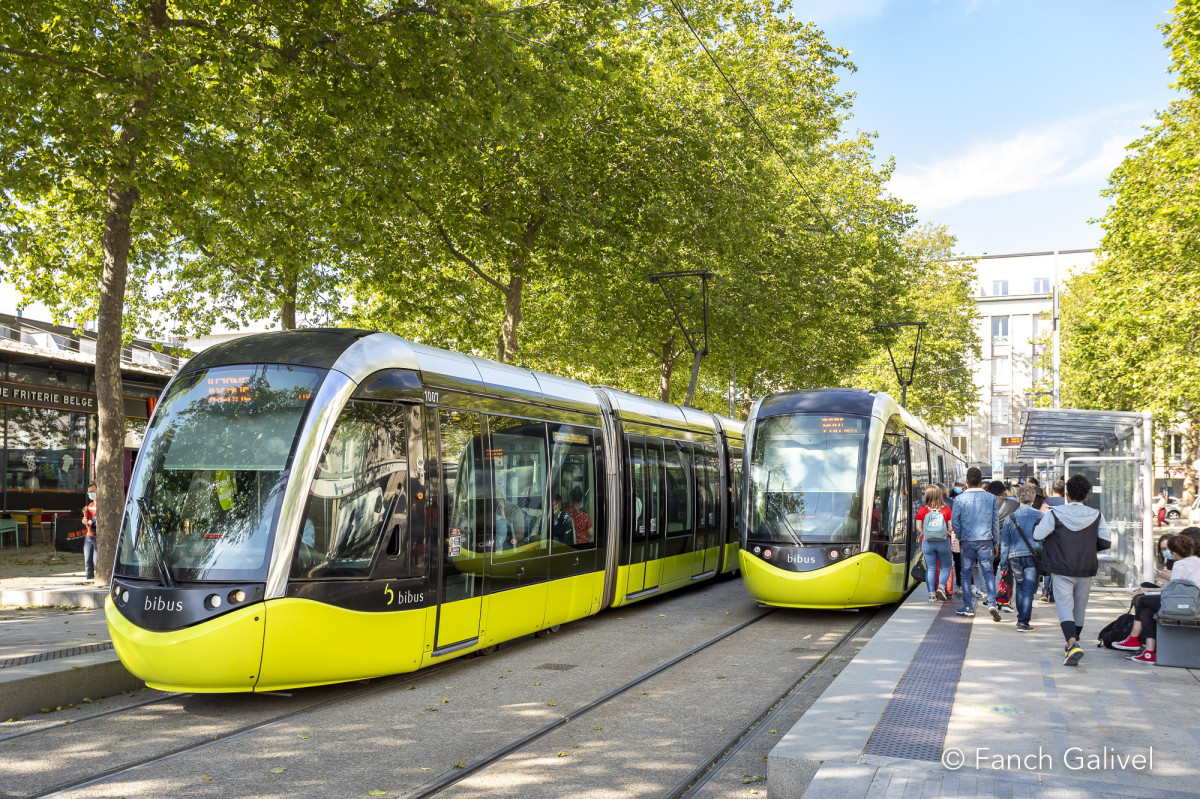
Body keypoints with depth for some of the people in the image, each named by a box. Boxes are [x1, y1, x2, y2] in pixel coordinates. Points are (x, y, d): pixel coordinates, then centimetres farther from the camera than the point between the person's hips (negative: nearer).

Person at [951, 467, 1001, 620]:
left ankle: (968, 607, 12)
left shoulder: (960, 499, -5)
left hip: (967, 541, -1)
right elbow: (995, 522, 5)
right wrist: (996, 543, 13)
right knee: (988, 572, 4)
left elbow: (954, 522, -4)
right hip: (985, 540, 1)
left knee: (966, 573, 9)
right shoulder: (990, 498, 1)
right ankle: (992, 603, -13)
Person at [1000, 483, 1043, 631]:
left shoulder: (1010, 518, 3)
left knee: (1019, 588, 17)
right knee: (1028, 590, -2)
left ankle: (1021, 618, 25)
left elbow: (1005, 543, 7)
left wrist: (1004, 562, 13)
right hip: (1033, 556, -2)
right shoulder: (1040, 516, -2)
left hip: (1015, 557, 2)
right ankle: (1023, 622, -8)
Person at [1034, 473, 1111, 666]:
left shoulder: (1054, 514, -11)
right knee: (1079, 609, 17)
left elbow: (1037, 536, -9)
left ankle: (1073, 644, -27)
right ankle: (1072, 646, 29)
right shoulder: (1096, 516, -2)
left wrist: (1040, 522, 11)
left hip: (1062, 571, -3)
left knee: (1065, 607, -5)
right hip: (1086, 571, 3)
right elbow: (1105, 543, 0)